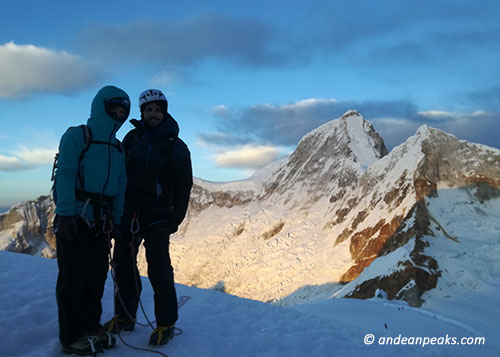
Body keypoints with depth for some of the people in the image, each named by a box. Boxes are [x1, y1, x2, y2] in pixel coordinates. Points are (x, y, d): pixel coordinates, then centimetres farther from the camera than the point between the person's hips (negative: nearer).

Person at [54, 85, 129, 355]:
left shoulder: (117, 147, 17)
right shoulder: (77, 136, -3)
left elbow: (120, 187, 17)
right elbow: (65, 175, -12)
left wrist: (116, 219, 10)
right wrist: (65, 213, -20)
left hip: (101, 219, 7)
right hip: (75, 216, -7)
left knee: (96, 275, 10)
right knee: (73, 277, -2)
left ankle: (91, 326, 23)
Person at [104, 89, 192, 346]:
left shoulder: (175, 146, -2)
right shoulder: (132, 138, 9)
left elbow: (183, 185, -2)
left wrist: (176, 217, -9)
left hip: (157, 216, -4)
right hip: (128, 213, 4)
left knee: (159, 269, -5)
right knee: (123, 264, 9)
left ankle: (166, 323, 8)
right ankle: (124, 317, 24)